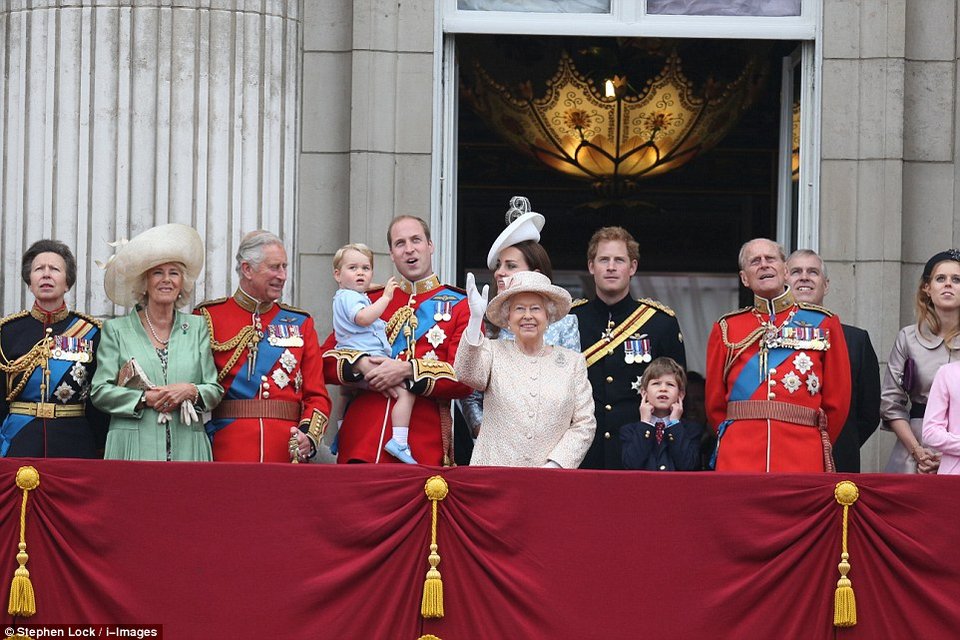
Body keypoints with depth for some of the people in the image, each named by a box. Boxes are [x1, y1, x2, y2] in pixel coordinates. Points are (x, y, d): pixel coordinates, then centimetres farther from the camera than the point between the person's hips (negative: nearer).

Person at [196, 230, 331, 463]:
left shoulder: (300, 323, 13)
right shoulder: (209, 318, 4)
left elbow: (317, 395, 9)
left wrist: (308, 437, -9)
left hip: (287, 452, 2)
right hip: (227, 451, -2)